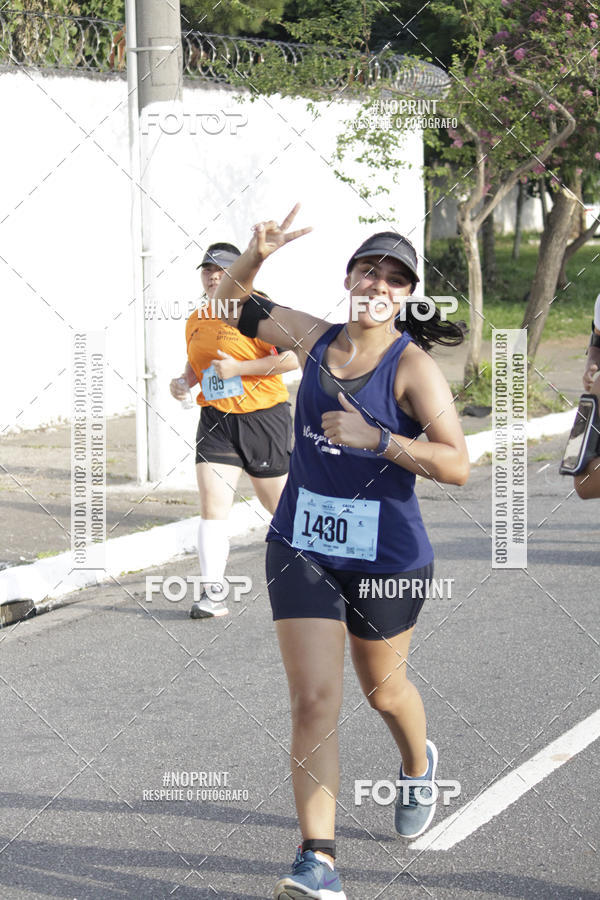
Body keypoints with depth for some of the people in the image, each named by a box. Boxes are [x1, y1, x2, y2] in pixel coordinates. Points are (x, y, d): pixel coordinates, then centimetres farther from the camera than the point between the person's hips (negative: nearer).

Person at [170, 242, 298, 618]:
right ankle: (214, 592, -10)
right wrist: (184, 381, 5)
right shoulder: (195, 320, 11)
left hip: (263, 416, -5)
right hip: (216, 419, 5)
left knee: (280, 503, 9)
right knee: (212, 505, -10)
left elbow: (291, 358, -19)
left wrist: (238, 368, -21)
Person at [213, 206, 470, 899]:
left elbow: (456, 465, -20)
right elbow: (232, 303, 15)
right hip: (300, 549, 3)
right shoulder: (315, 339, 2)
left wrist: (375, 438, -27)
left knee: (383, 690, 18)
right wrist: (258, 255, -4)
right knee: (313, 700, -8)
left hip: (386, 557, -2)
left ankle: (419, 766, 53)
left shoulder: (412, 366, -12)